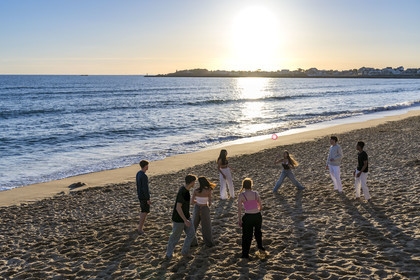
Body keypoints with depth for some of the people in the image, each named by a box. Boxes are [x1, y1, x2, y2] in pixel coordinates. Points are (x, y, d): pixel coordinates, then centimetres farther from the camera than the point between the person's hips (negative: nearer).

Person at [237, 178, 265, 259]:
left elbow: (239, 209, -8)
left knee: (246, 236, 15)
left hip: (248, 217, -3)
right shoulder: (256, 194, 0)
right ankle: (260, 247, 39)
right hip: (257, 216, 3)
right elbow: (260, 207, 6)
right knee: (258, 231, 33)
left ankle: (245, 254, 25)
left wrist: (239, 219, 3)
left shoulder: (241, 195, -9)